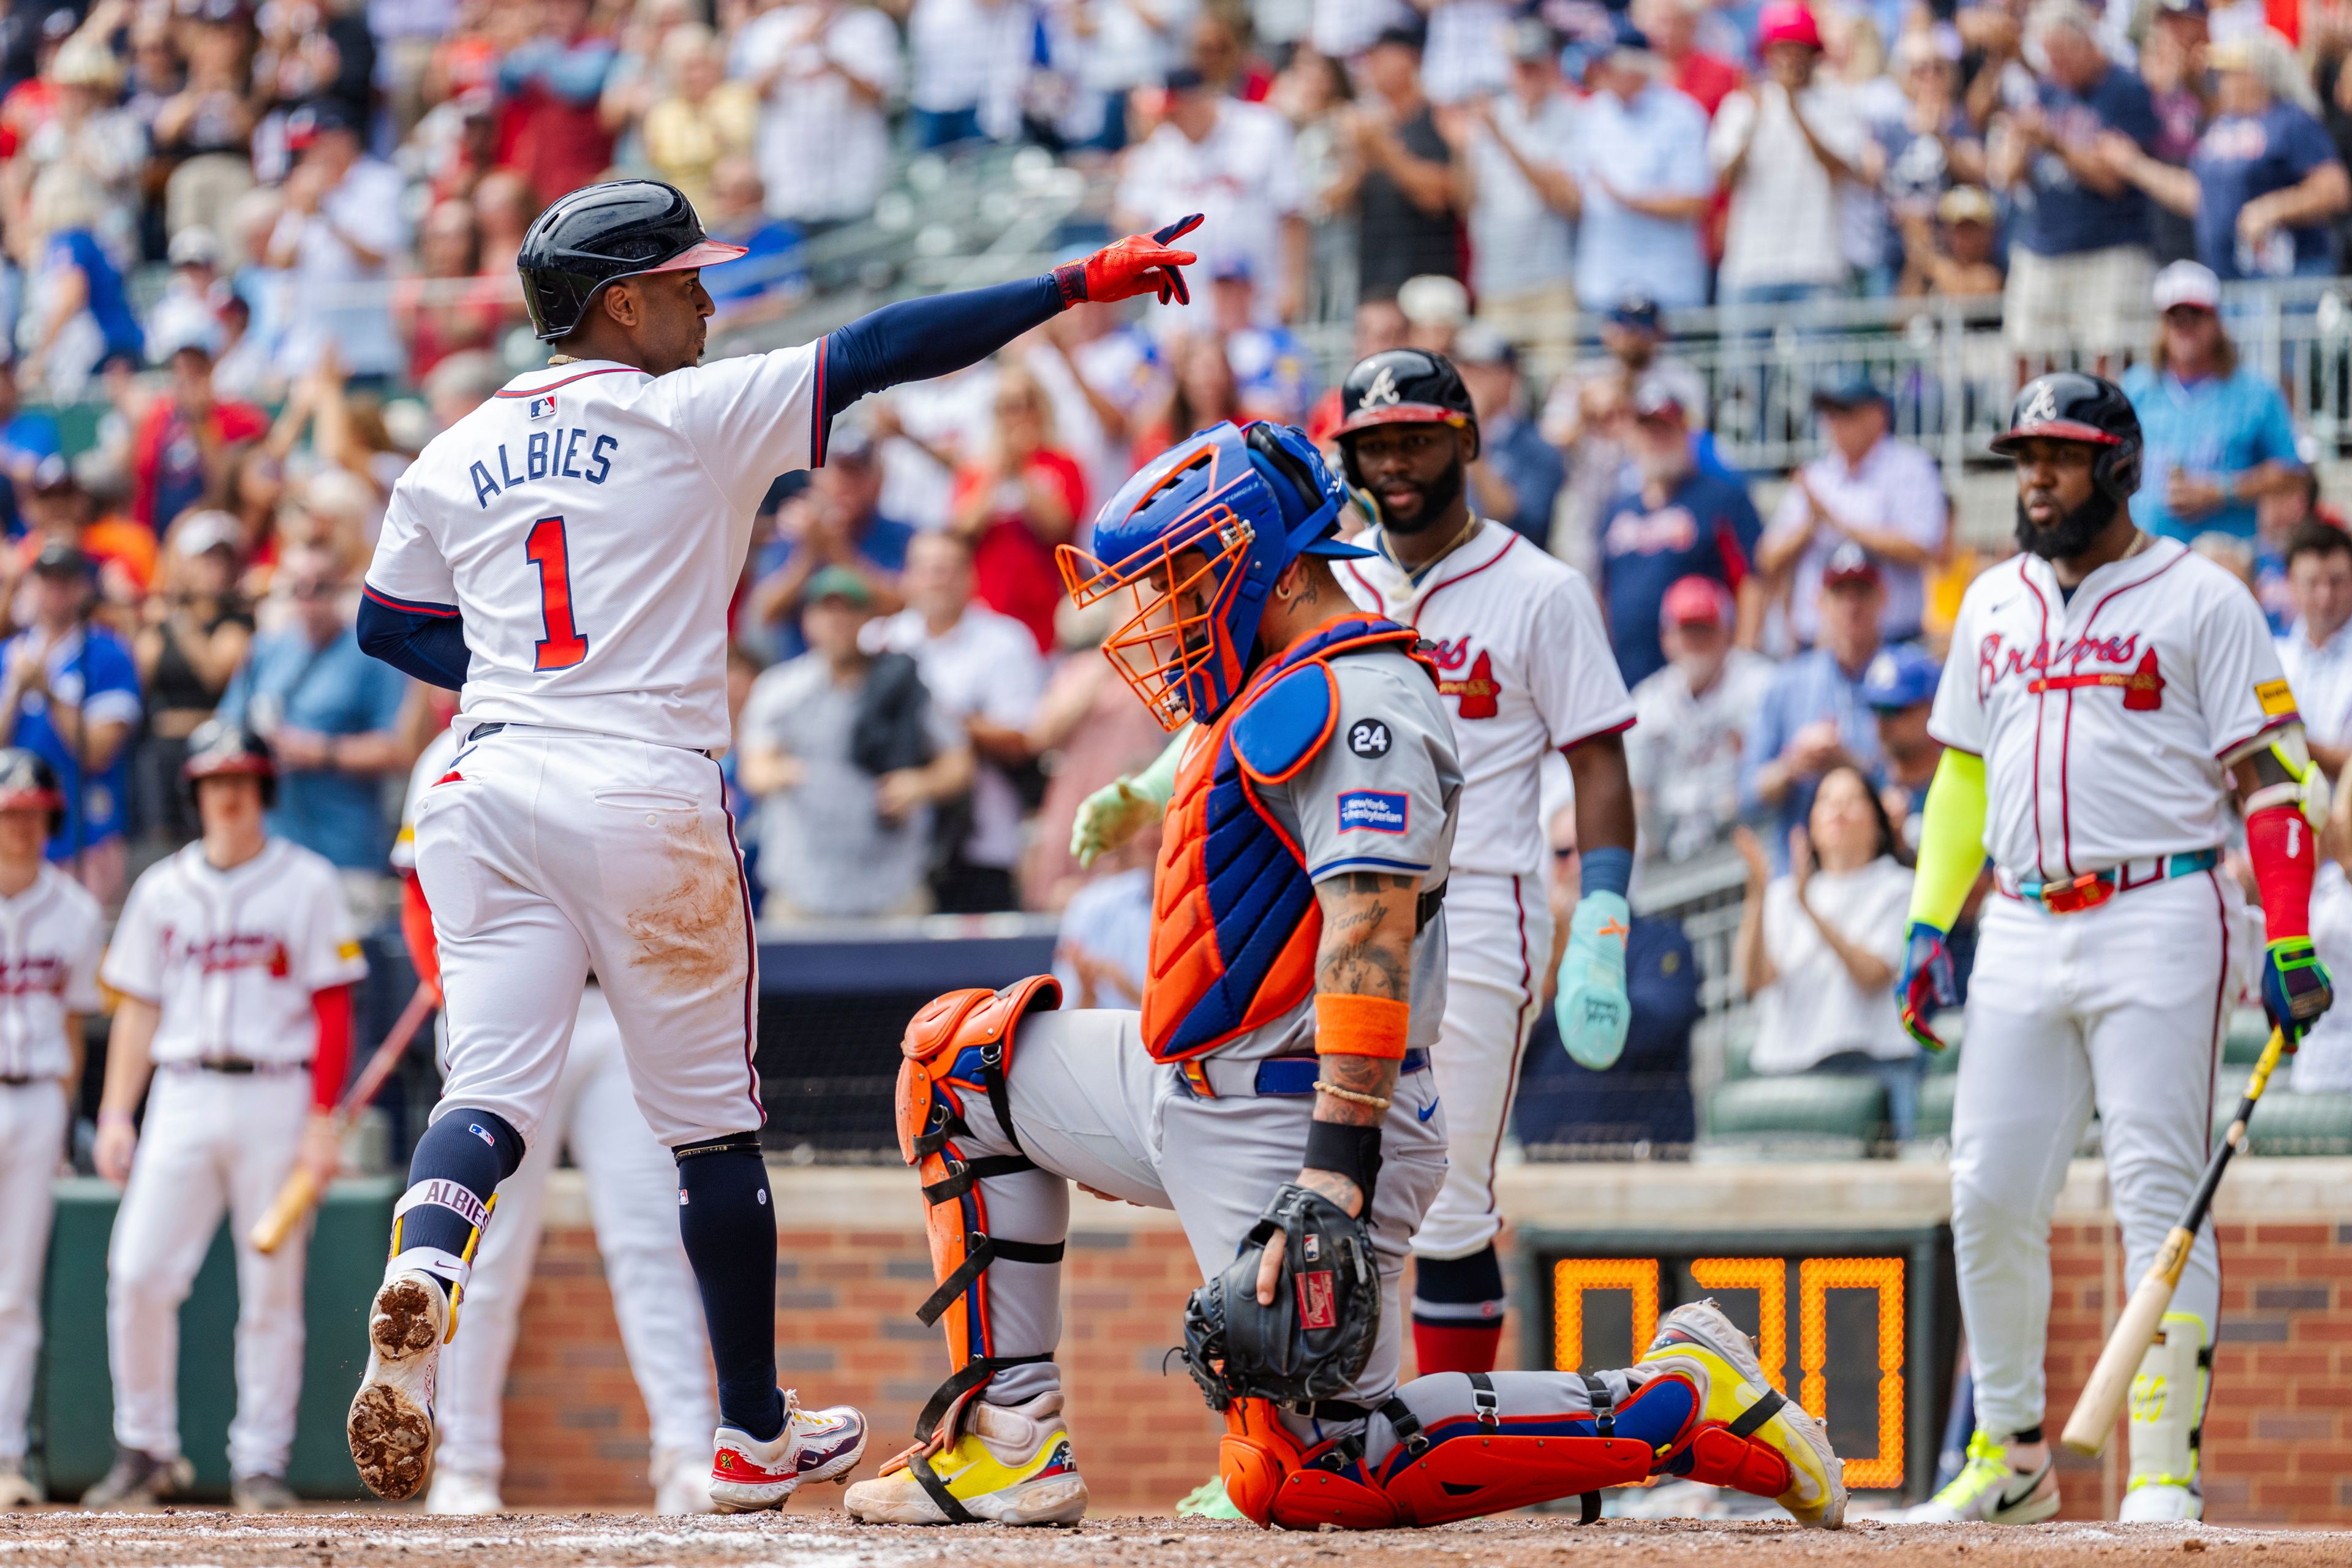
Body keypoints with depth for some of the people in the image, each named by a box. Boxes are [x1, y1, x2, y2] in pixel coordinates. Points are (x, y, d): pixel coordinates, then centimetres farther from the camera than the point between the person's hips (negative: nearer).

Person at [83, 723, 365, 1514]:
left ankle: (261, 1462, 7)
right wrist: (115, 1114, 4)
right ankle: (146, 1450, 2)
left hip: (275, 1098, -2)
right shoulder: (163, 889, 13)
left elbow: (333, 1010, 0)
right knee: (138, 1273, -9)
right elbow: (139, 1008, 14)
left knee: (272, 1288, 0)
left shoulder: (307, 884, 3)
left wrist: (322, 1120, -8)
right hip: (182, 1095, 2)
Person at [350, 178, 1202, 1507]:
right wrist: (1078, 285, -7)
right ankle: (756, 1433, 18)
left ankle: (424, 1269, -34)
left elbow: (389, 626, 21)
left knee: (494, 1088, 0)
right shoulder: (692, 417, -2)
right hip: (647, 791, -4)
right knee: (711, 1119, 8)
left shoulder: (455, 458, 13)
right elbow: (879, 353, -7)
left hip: (490, 792, 4)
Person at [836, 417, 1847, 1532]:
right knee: (959, 1055, 17)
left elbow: (1372, 944, -28)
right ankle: (1006, 1442, 9)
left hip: (1294, 1125, -10)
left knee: (1311, 1475, -13)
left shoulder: (1353, 703, -18)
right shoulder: (1280, 699, 15)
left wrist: (1334, 1184, -34)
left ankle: (1682, 1403, -4)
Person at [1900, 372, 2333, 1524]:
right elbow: (1962, 774, 23)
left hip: (2158, 921, -6)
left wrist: (2290, 943, -12)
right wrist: (1929, 926, 14)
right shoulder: (1993, 604, 17)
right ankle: (2011, 1458, 14)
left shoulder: (2200, 599, -1)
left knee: (2159, 1195, -8)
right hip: (2022, 934, 6)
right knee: (1988, 1196, 3)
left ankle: (2165, 1471, -7)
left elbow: (2270, 777, -4)